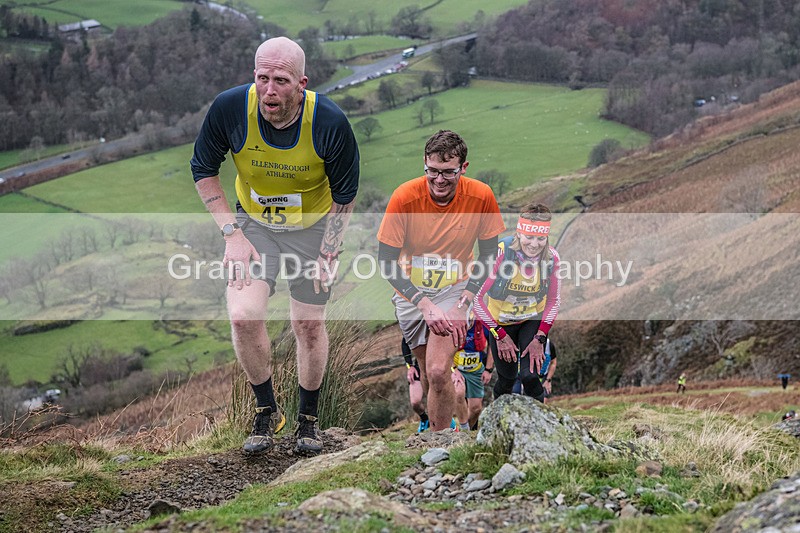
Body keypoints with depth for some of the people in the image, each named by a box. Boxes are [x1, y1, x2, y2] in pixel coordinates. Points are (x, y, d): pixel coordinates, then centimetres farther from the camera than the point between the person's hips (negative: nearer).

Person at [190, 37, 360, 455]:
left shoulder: (330, 123, -26)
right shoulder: (230, 108, -25)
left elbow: (345, 196, -9)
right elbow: (203, 170, -7)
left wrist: (327, 255, -12)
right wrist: (232, 233, -13)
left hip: (313, 227, -1)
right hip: (253, 223, 1)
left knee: (309, 325, 4)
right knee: (243, 315, -16)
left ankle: (308, 418, 28)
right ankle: (266, 412, 7)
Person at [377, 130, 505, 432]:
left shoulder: (481, 197, -16)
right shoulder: (405, 197, -20)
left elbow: (488, 253, -1)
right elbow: (386, 261, -16)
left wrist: (467, 296, -14)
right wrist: (424, 304, -24)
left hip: (453, 290, -1)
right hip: (411, 291, 1)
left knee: (438, 372, -20)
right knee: (429, 373, 10)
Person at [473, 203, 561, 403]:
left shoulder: (551, 257, -20)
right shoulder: (501, 253, -29)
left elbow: (554, 301, -5)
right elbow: (476, 297, -23)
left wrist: (540, 338, -13)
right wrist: (500, 334, -19)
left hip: (534, 320, 1)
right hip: (500, 322, -1)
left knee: (530, 375, -15)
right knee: (507, 379, 9)